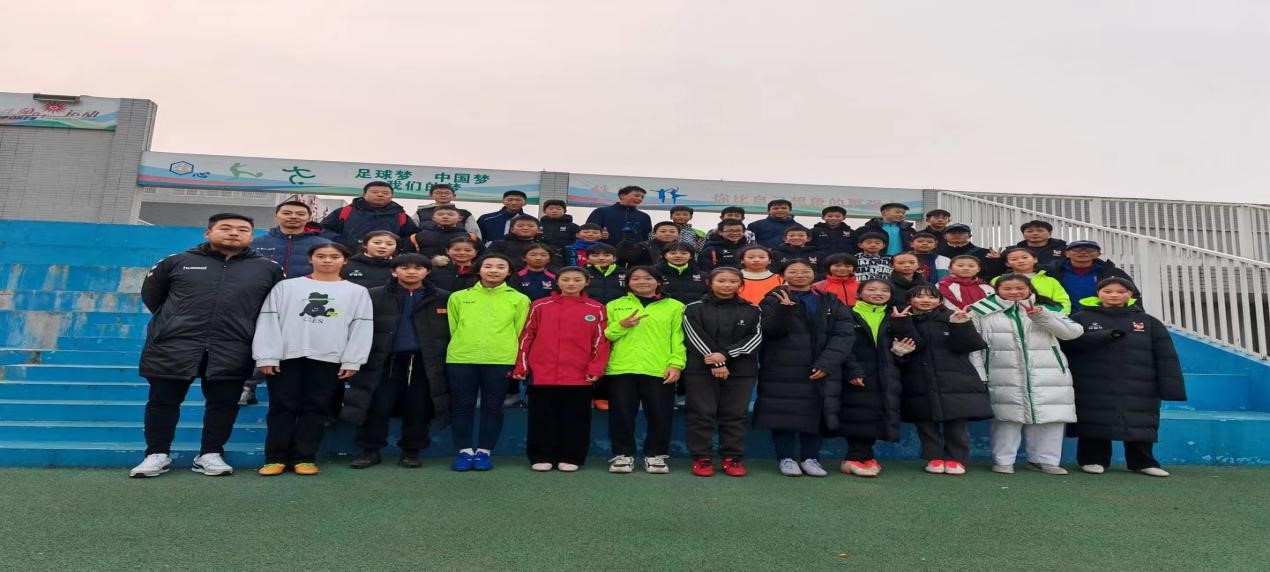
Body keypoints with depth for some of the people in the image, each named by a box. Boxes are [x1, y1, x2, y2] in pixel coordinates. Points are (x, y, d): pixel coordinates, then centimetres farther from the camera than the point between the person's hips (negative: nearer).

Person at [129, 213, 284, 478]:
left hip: (231, 350, 0)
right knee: (163, 400, 7)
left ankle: (210, 454, 17)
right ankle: (157, 454, 20)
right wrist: (172, 320, 18)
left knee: (224, 403, 3)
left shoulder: (269, 268, 5)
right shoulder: (178, 261, 6)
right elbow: (151, 295, 17)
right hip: (174, 345, 0)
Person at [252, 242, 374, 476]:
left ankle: (304, 458, 9)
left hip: (329, 359, 0)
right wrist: (266, 356, -5)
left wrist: (352, 361, -5)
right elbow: (268, 321, 3)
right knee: (282, 408, 2)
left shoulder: (357, 292, 8)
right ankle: (276, 458, 9)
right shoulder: (286, 287, 9)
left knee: (316, 409, 3)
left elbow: (361, 328, 3)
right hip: (286, 356, 0)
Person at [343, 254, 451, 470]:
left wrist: (445, 359, -3)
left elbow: (452, 330, 3)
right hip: (384, 360, 0)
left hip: (424, 362, 0)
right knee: (377, 406, 3)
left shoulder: (443, 298, 3)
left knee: (417, 408, 7)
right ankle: (370, 450, 18)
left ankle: (411, 451, 20)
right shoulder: (375, 296, 2)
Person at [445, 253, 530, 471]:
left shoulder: (519, 299, 6)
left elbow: (521, 333, 5)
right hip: (460, 359, 1)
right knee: (462, 406, 5)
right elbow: (453, 328, 14)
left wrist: (517, 361, 0)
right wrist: (463, 346, 11)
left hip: (501, 361, -1)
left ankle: (484, 451, 17)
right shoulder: (459, 297, 10)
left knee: (493, 407, 5)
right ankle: (465, 451, 16)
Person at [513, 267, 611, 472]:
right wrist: (520, 368, 3)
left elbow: (601, 341, 4)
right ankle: (541, 457, 20)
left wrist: (596, 369, -5)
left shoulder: (596, 309, 4)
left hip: (580, 375, 0)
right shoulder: (540, 306, 5)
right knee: (542, 418, 8)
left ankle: (570, 458, 20)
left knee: (575, 418, 7)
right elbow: (526, 337, 7)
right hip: (542, 374, 0)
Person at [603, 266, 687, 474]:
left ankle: (655, 455, 20)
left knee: (659, 415, 3)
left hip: (659, 370, -1)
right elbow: (605, 336, 8)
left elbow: (678, 338, 4)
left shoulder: (674, 306, 8)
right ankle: (623, 454, 20)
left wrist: (676, 364, -7)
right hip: (621, 369, 1)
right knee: (622, 414, 5)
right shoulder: (614, 305, 12)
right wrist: (621, 326, -9)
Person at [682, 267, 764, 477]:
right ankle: (701, 458, 7)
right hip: (701, 370, -2)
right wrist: (716, 363, -14)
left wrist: (726, 354, -13)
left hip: (741, 371, 2)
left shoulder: (752, 310, 9)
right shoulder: (694, 309, 3)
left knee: (735, 415, 4)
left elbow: (756, 337, 0)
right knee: (702, 414, -1)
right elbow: (696, 338, -5)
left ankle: (732, 458, 13)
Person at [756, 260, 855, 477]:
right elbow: (770, 330, -11)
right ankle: (787, 458, 12)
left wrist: (826, 363, -12)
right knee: (783, 413, -2)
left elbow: (843, 335, 1)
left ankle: (810, 458, 16)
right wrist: (784, 308, -28)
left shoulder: (831, 302, 12)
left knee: (815, 414, 3)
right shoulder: (773, 300, 5)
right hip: (782, 370, -2)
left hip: (821, 369, 2)